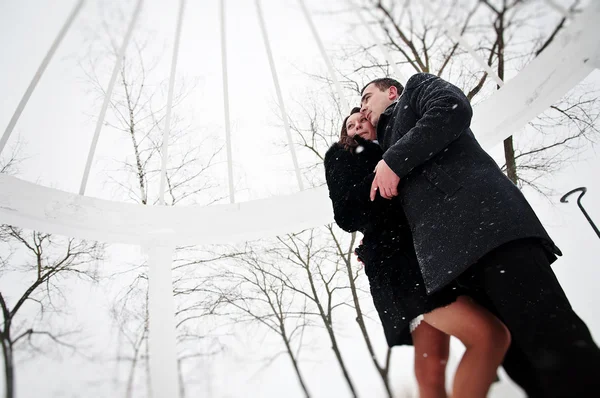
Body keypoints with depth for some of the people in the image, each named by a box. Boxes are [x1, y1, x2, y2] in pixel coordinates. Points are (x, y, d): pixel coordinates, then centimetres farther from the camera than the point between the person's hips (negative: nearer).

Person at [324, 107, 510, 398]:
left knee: (431, 370, -4)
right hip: (393, 253, -5)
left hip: (426, 247, 5)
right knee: (489, 336, -21)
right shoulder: (340, 156, 17)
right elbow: (347, 215, 0)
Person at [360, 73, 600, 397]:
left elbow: (452, 109, -4)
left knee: (545, 334, -18)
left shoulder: (417, 87, 21)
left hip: (477, 216, -7)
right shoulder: (387, 146, 38)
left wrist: (394, 160, -3)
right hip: (451, 253, 7)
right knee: (507, 348, -2)